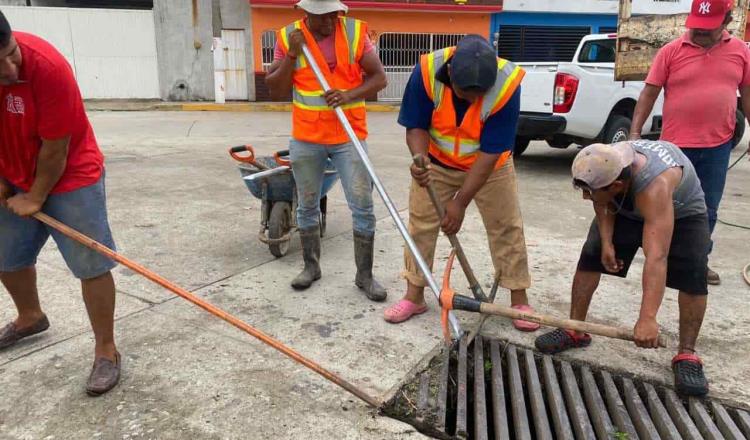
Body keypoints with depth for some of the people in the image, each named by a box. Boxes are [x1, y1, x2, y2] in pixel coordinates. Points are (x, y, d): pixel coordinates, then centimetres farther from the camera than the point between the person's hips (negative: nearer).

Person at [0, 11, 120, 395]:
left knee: (91, 265, -6)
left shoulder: (48, 67, -30)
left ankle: (106, 351, 6)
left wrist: (37, 197, -11)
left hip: (69, 176, -6)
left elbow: (55, 150, -21)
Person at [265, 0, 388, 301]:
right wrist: (291, 56, -13)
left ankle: (364, 275, 11)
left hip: (349, 136, -1)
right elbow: (275, 89, 0)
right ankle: (311, 266, 31)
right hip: (306, 138, 2)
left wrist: (349, 95, -19)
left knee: (362, 208, -2)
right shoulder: (289, 37, 0)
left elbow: (379, 77, -3)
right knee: (307, 207, 13)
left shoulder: (356, 32, -2)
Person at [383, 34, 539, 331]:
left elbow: (490, 154, -27)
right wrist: (419, 159, -39)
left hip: (489, 165, -1)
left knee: (507, 227, 1)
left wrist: (461, 202, -27)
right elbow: (416, 127, -17)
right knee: (420, 224, 2)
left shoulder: (507, 84, -31)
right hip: (436, 162, 1)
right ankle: (414, 297, 17)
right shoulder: (427, 71, -29)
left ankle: (520, 301, 16)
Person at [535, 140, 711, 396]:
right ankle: (575, 331, 5)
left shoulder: (654, 187, -47)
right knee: (591, 257, -6)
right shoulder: (605, 168, -32)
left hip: (683, 210, -4)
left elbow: (656, 258, -54)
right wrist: (606, 242, -20)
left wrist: (647, 318, -59)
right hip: (624, 207, 5)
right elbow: (603, 205, -8)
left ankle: (687, 355, -5)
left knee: (693, 276, -20)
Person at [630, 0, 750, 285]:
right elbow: (649, 93, -4)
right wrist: (635, 132, -11)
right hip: (676, 146, -2)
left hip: (718, 146, 3)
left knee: (708, 209, 12)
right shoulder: (671, 51, -4)